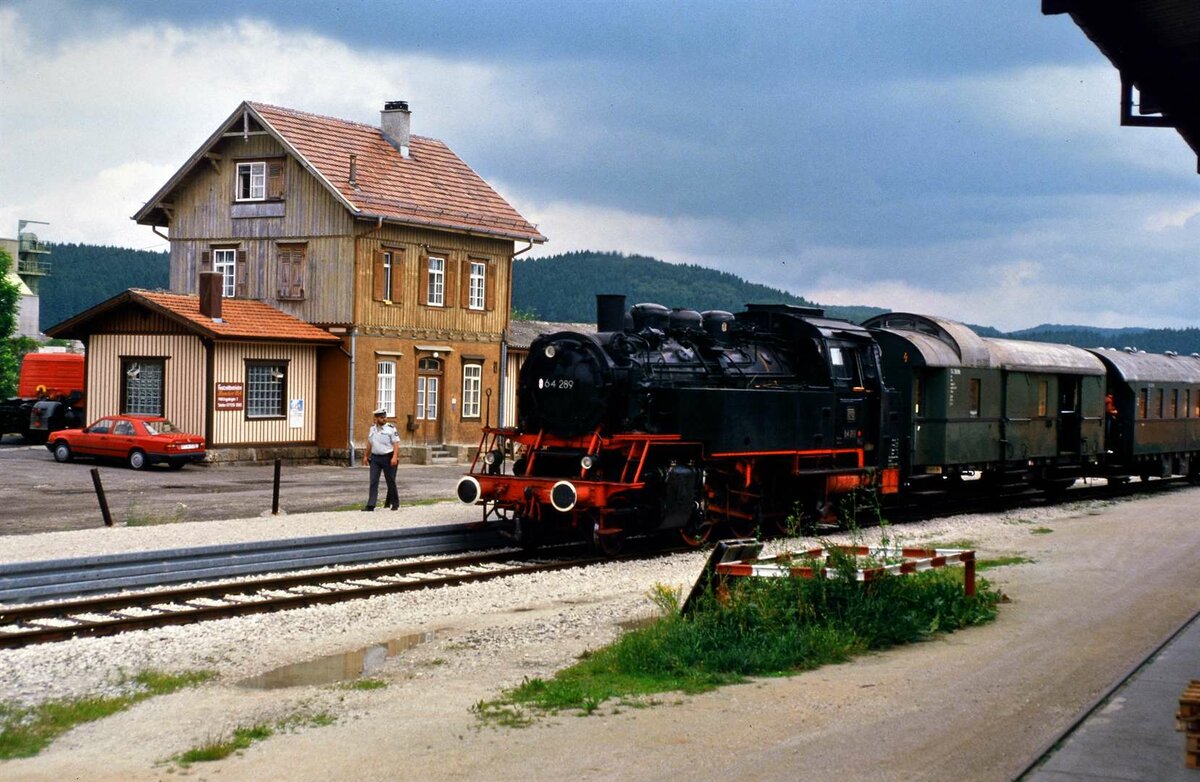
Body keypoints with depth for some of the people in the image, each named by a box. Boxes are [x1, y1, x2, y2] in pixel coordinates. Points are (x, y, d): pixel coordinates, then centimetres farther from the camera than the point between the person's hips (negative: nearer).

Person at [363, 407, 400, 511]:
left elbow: (396, 443, -11)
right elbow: (369, 443, 20)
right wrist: (366, 456, 20)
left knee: (391, 482, 6)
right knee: (373, 481, -3)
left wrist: (395, 457, -22)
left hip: (388, 458, -4)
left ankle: (395, 503, 22)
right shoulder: (372, 428, 10)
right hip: (375, 458, 4)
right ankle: (371, 505, -6)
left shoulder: (391, 428, -7)